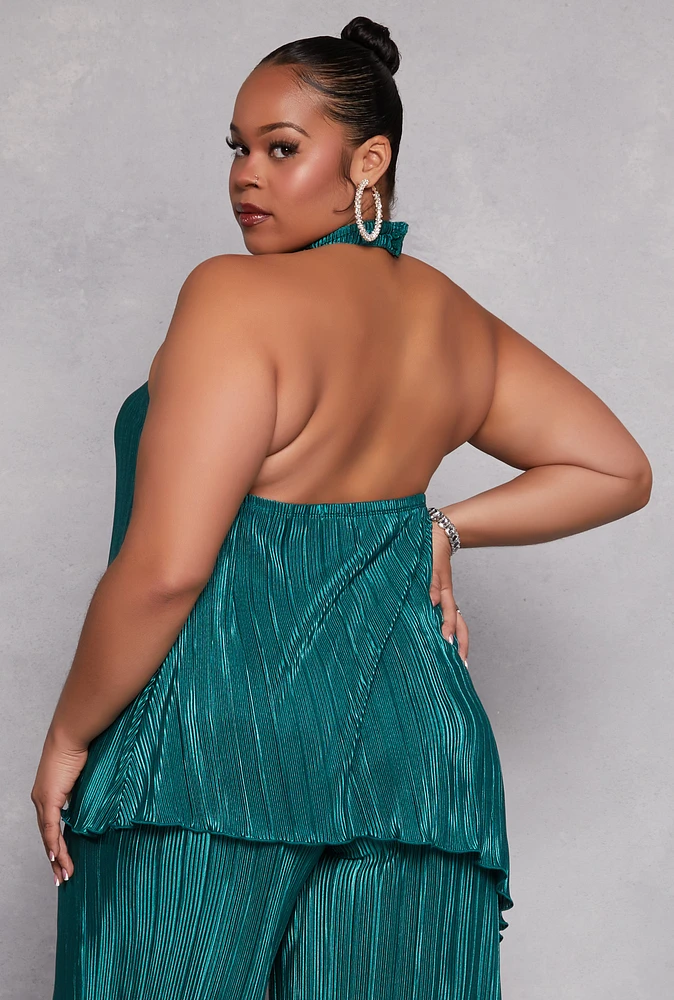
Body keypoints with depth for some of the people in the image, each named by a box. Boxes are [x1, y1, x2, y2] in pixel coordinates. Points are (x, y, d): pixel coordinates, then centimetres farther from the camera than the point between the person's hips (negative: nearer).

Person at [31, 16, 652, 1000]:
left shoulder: (236, 295, -12)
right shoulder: (456, 320, 9)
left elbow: (165, 568, -18)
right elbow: (618, 469, 20)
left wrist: (67, 740, -6)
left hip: (213, 737, -6)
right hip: (414, 750, 6)